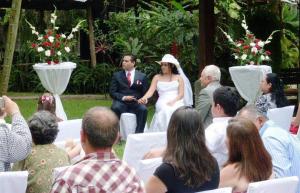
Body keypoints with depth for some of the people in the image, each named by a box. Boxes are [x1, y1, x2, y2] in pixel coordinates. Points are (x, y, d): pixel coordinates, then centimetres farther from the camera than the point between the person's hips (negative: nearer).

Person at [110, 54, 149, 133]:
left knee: (143, 109, -32)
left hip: (136, 103, 0)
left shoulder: (142, 76, 11)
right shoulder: (117, 75, 11)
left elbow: (145, 93, 11)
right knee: (115, 108, -33)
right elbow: (112, 92, 5)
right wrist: (123, 97, -12)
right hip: (121, 102, 0)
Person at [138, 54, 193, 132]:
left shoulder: (178, 78, 14)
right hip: (163, 103, 0)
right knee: (165, 111, -33)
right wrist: (144, 98, -19)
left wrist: (173, 101, -15)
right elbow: (151, 91, 3)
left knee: (176, 110, -34)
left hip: (176, 102, 0)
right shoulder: (157, 77, 16)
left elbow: (181, 94, 4)